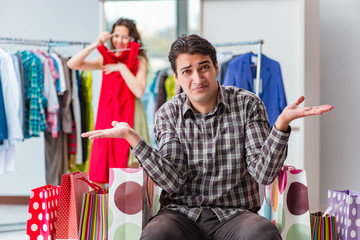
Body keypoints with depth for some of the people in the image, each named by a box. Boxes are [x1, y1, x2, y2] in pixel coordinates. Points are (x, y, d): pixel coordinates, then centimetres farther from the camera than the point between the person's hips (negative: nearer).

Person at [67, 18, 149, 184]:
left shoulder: (139, 61, 1)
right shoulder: (106, 59, 10)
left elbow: (139, 91, -13)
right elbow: (72, 64, 1)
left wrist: (121, 67, -9)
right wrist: (96, 44, -7)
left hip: (130, 116, -3)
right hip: (107, 114, 3)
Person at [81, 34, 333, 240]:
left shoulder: (247, 105, 0)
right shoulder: (168, 114, 4)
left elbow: (263, 174, -8)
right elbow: (173, 182, -8)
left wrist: (282, 122, -22)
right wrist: (131, 136, -15)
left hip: (233, 214, 0)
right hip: (183, 212, 1)